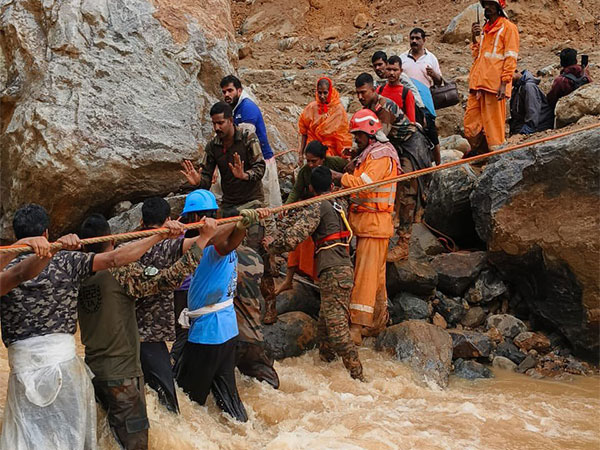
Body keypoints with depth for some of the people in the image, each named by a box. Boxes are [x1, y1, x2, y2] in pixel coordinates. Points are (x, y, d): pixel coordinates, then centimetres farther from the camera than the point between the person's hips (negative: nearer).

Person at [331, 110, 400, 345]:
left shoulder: (381, 156, -12)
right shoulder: (368, 154, 20)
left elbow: (364, 183, -24)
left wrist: (340, 177, -14)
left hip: (375, 222, -10)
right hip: (365, 222, 10)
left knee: (366, 274, -12)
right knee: (376, 273, 14)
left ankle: (357, 327, -14)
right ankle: (378, 322, 22)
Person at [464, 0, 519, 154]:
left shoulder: (508, 27, 1)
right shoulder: (484, 29, 23)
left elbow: (510, 58, -6)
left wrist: (504, 83, -15)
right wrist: (474, 38, 9)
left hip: (494, 85, -7)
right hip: (477, 83, 7)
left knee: (492, 123, -5)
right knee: (470, 124, 4)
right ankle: (479, 152, 14)